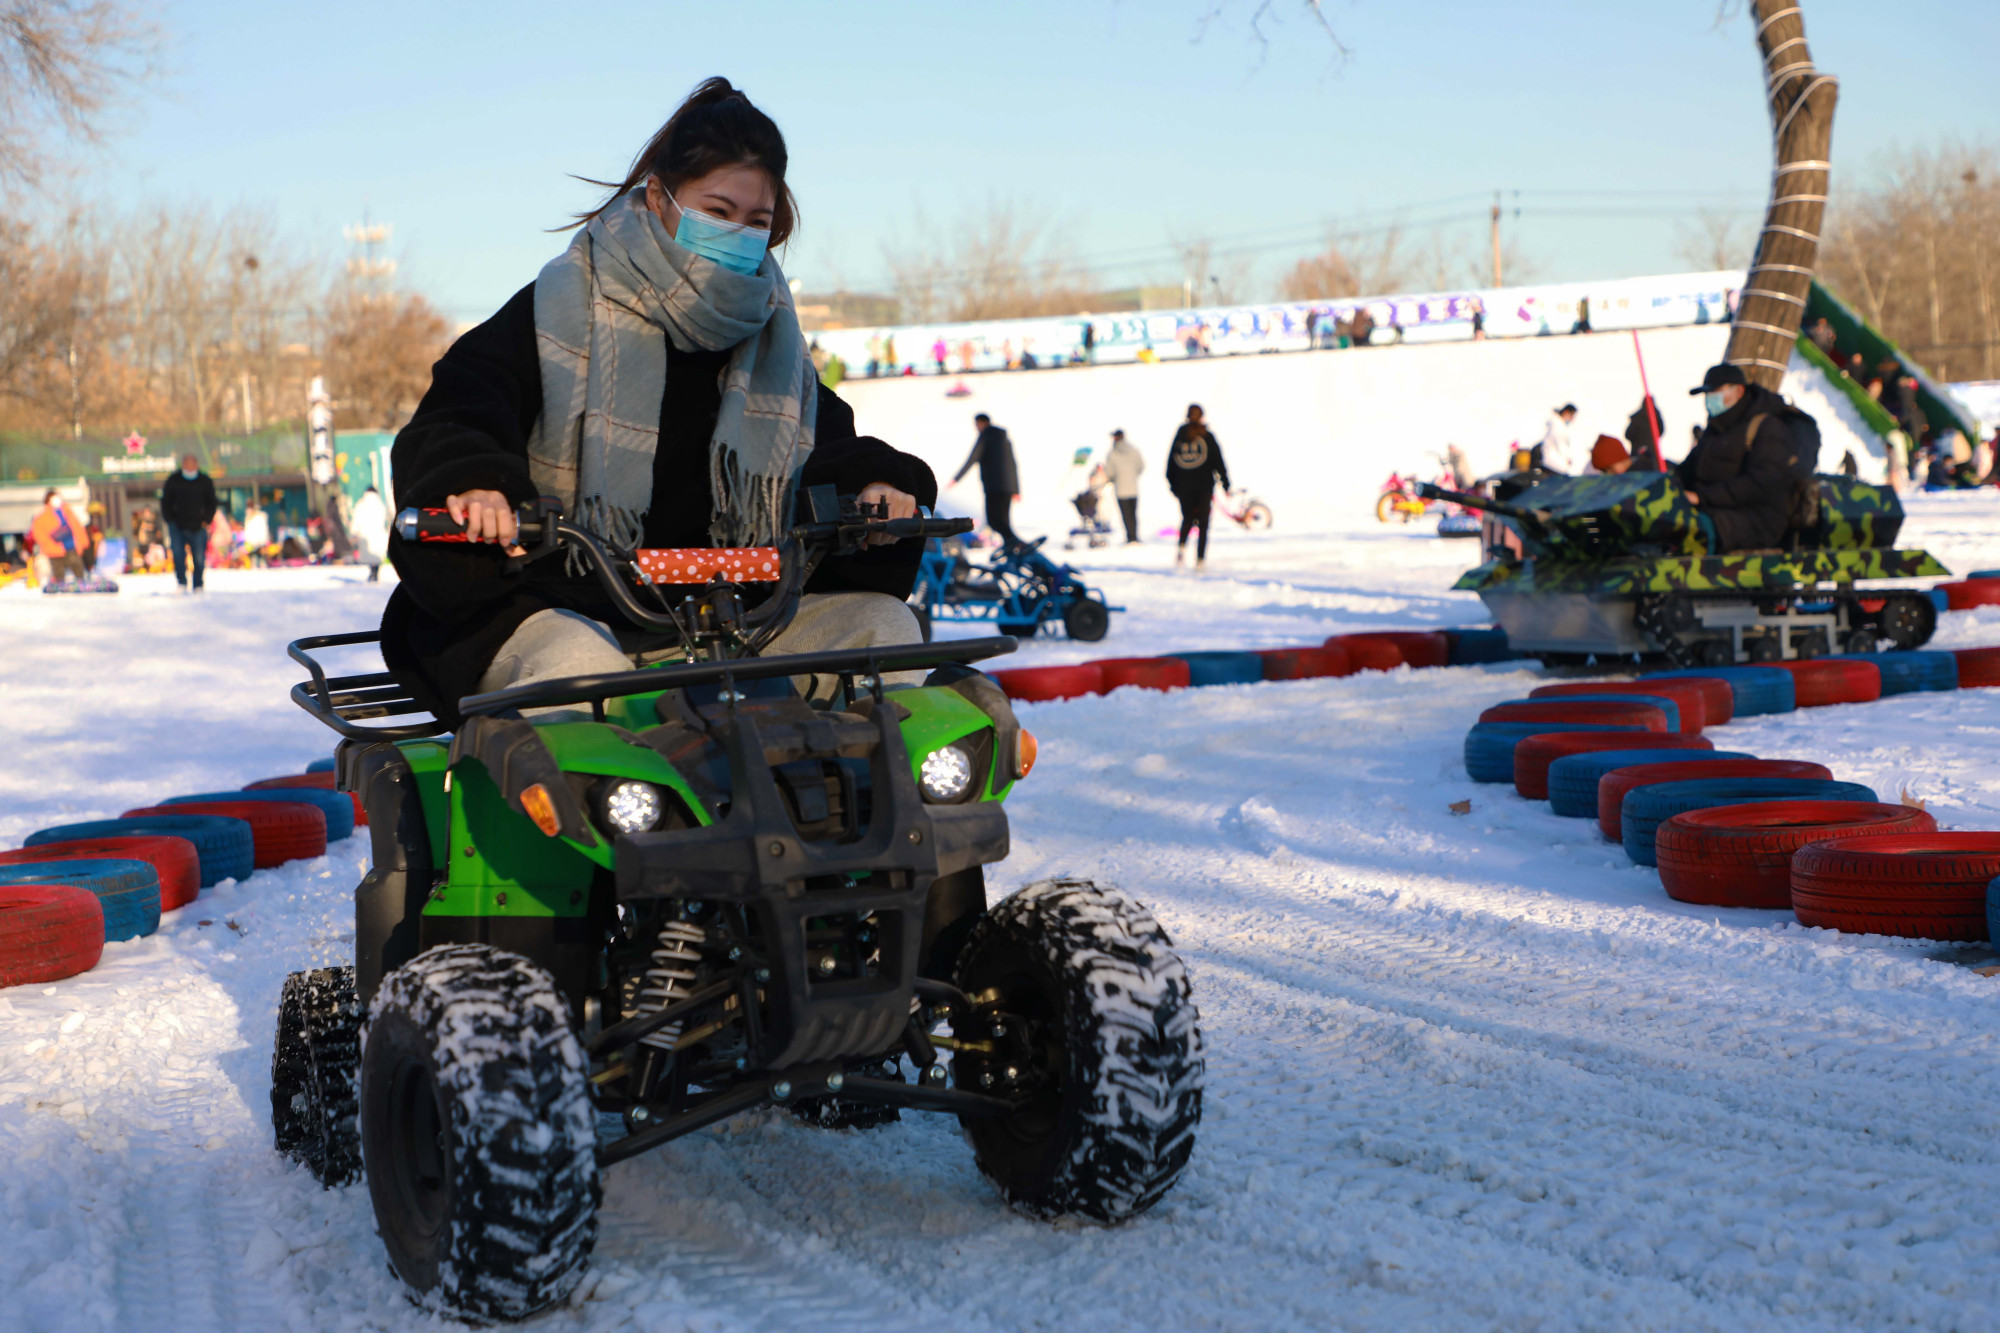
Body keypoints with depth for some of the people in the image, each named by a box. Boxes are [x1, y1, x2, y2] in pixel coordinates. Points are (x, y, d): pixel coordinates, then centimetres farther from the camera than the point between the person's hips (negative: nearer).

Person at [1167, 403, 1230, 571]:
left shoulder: (1179, 435, 2)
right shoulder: (1207, 436, -5)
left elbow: (1171, 461, 5)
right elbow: (1218, 460, -5)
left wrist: (1172, 484, 13)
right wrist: (1225, 482, 2)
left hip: (1183, 486, 2)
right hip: (1204, 485, -2)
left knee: (1187, 519, 19)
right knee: (1203, 522, 4)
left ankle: (1182, 547, -7)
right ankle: (1200, 560, -3)